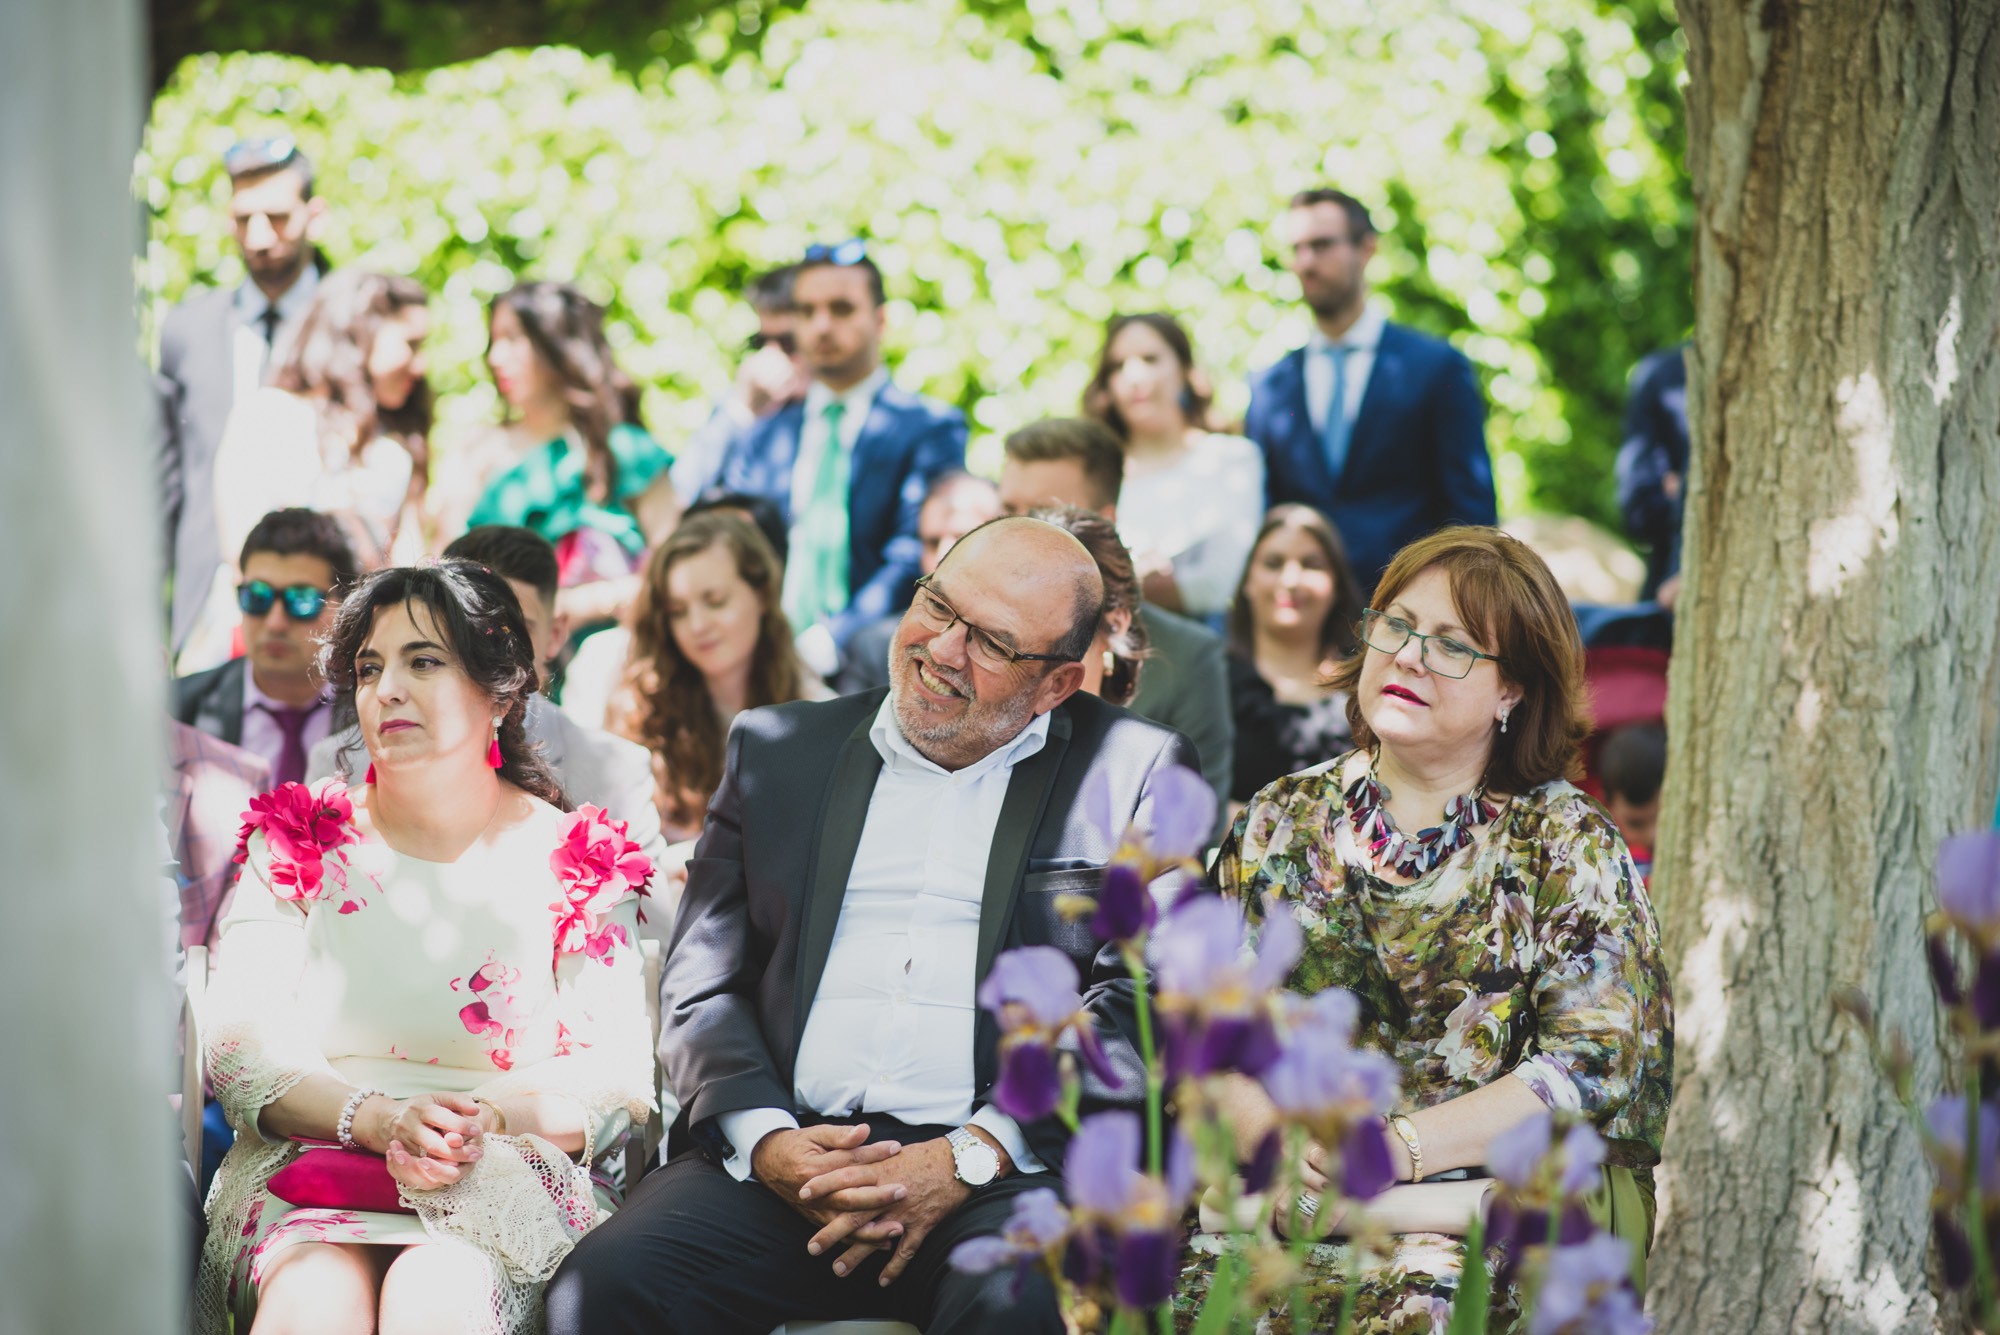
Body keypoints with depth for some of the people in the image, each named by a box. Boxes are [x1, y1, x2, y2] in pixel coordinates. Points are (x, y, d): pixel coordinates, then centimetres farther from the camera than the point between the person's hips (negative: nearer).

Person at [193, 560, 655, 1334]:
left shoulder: (575, 861, 9)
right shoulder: (298, 846, 12)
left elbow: (619, 1078, 3)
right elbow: (239, 1048, 2)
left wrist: (491, 1115, -18)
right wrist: (379, 1118, -17)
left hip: (506, 1182, -1)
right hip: (311, 1174, 1)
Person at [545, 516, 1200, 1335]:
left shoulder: (1136, 771, 9)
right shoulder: (777, 750, 18)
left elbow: (1140, 1006, 0)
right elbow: (701, 985, 14)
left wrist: (967, 1159, -12)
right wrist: (765, 1141, -7)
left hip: (1006, 1168, -3)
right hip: (782, 1157, 3)